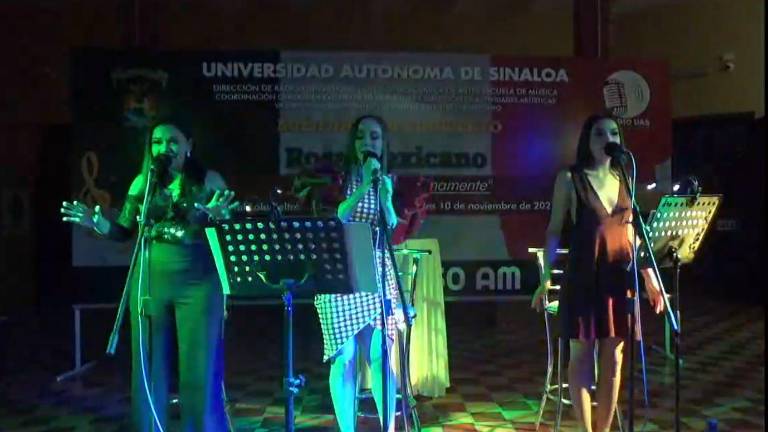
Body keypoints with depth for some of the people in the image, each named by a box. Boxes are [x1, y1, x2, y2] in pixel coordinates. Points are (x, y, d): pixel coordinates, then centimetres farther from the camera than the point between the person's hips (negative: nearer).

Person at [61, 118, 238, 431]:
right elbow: (124, 232, 12)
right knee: (149, 369, 10)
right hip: (149, 284, 3)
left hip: (198, 284, -3)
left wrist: (217, 217, -22)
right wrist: (96, 222, -6)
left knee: (199, 370, 3)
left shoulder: (208, 180, 0)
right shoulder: (142, 182, 8)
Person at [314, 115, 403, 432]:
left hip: (377, 275, 2)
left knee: (380, 355, -2)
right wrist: (364, 186, -17)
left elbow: (393, 228, 6)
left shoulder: (387, 181, 11)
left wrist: (386, 197, -11)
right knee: (344, 357, -1)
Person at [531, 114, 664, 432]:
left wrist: (649, 275, 12)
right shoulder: (569, 179, -2)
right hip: (584, 276, -4)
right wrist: (546, 277, -9)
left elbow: (631, 231, 15)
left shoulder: (626, 179, 11)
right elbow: (554, 231, -2)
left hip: (620, 277, 4)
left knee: (613, 356, 7)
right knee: (582, 354, 2)